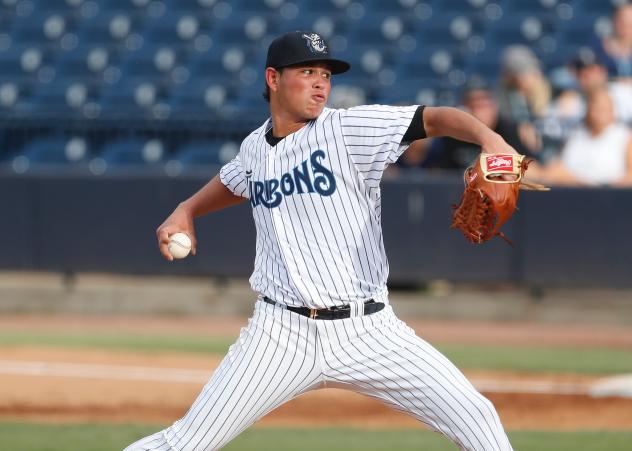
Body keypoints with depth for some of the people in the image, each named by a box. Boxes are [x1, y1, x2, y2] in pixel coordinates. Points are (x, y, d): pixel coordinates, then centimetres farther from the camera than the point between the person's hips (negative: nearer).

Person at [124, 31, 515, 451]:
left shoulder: (349, 128, -6)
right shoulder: (255, 148, 8)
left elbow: (435, 118, -18)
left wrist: (489, 138, -36)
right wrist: (185, 211, 18)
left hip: (368, 332, -2)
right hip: (283, 333, 2)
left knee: (475, 417, -12)